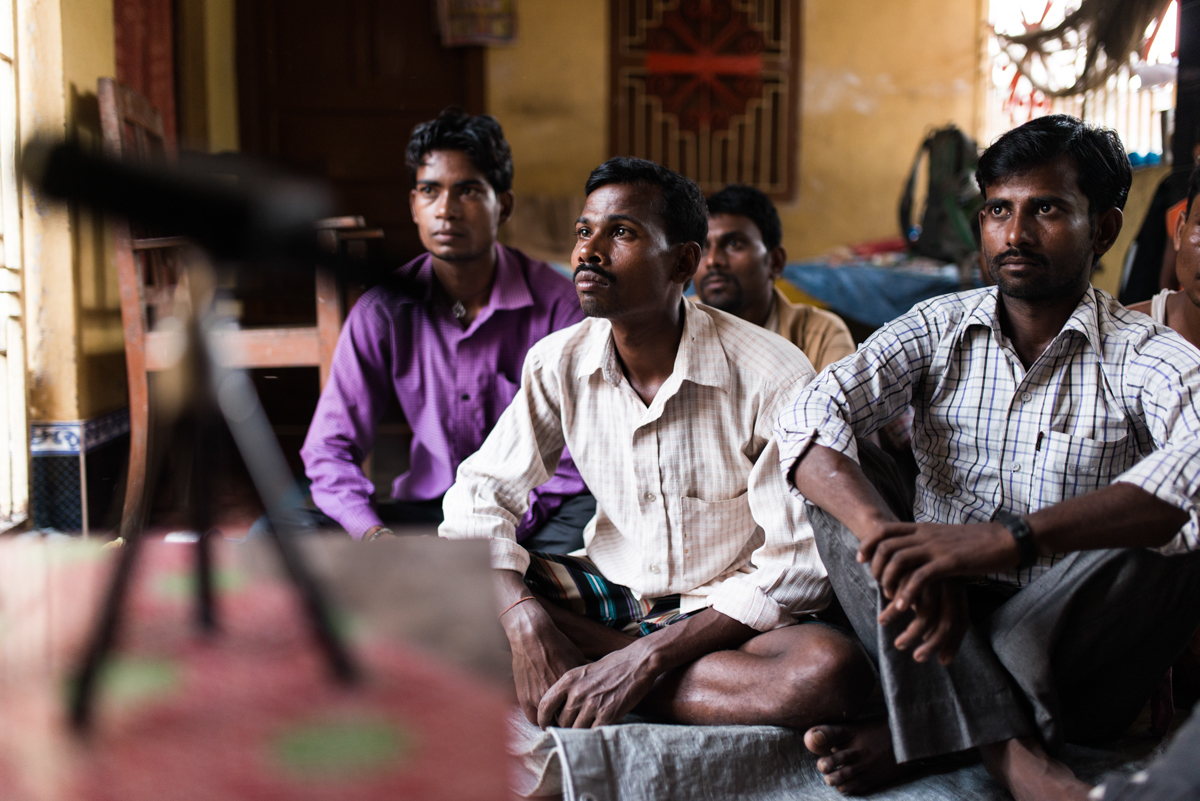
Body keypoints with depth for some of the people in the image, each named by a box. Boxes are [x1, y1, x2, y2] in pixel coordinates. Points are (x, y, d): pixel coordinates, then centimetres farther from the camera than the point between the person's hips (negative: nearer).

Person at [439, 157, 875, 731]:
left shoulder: (774, 380, -20)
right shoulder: (558, 363, -6)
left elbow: (799, 566, -20)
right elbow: (481, 495, -4)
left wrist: (643, 657, -27)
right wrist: (527, 629, -23)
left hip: (726, 613, -3)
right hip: (610, 593, 3)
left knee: (834, 670, -36)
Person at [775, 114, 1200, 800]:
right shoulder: (938, 328, 3)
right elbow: (811, 418, -15)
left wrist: (1011, 537, -44)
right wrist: (889, 537, -35)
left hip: (1075, 642, -2)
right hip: (945, 614, 3)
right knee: (841, 498, -19)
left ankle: (906, 738, -26)